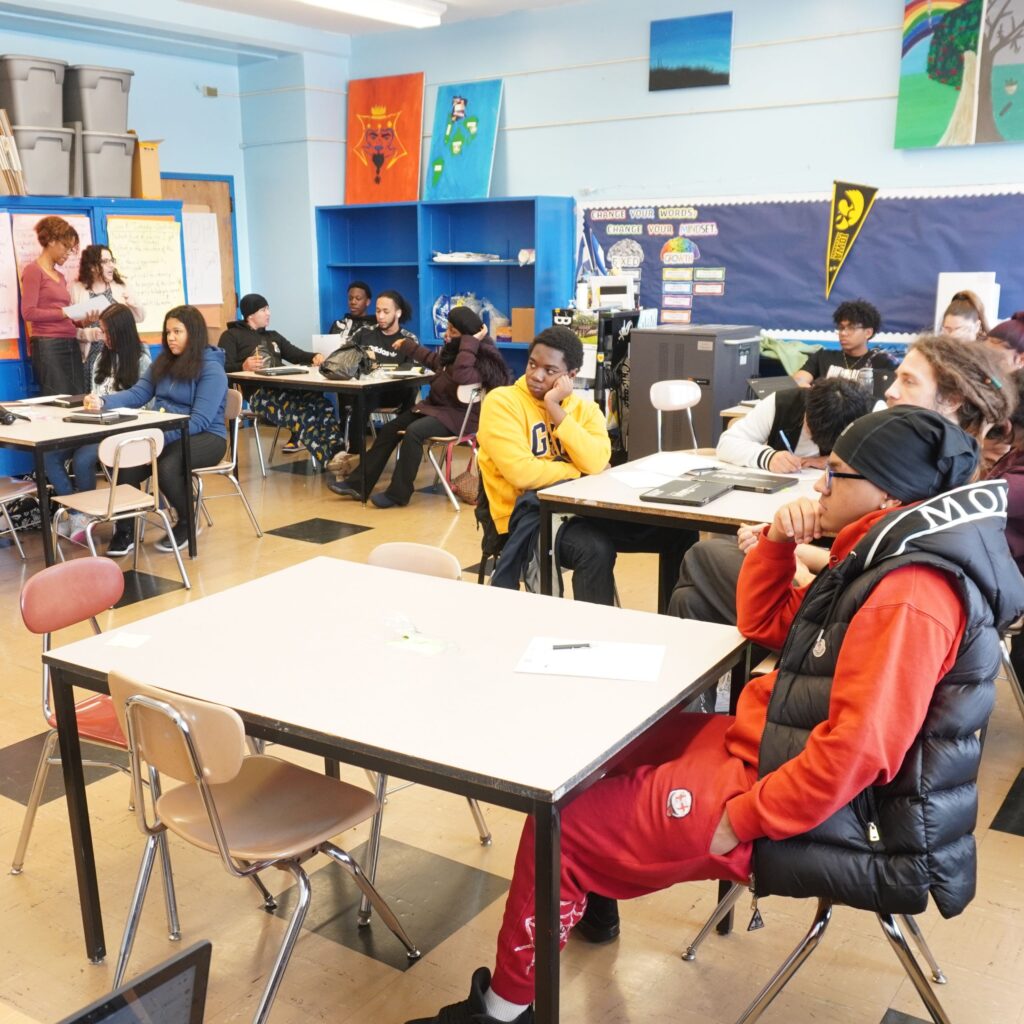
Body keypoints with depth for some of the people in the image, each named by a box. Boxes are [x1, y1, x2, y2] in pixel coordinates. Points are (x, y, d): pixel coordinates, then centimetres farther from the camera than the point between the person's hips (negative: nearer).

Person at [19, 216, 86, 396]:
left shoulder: (60, 276, 19)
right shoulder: (33, 270, -2)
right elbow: (28, 312, -11)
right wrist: (64, 313, -13)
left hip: (71, 345, 7)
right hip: (48, 347, -7)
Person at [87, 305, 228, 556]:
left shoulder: (212, 368, -10)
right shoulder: (163, 362, 13)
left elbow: (200, 420, -20)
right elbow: (137, 394, 4)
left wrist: (161, 438, -30)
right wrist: (103, 401, -15)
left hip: (204, 437, -5)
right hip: (164, 435, 6)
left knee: (167, 467, -35)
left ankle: (187, 524, -6)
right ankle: (124, 532, -10)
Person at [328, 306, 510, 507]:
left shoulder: (481, 359, -20)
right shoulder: (453, 349, 7)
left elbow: (461, 376, -42)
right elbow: (434, 360, 30)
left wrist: (470, 342, -34)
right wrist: (408, 346, 38)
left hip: (458, 415, -10)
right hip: (436, 406, 10)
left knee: (413, 432, -31)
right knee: (389, 429, 0)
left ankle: (398, 493, -20)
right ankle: (359, 484, 0)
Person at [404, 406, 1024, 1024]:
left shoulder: (908, 597, -26)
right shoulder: (887, 558, 7)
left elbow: (855, 751, -32)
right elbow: (768, 625, 15)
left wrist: (740, 820, -24)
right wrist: (777, 544, -2)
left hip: (812, 807, -10)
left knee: (560, 823, -8)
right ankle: (591, 887, 35)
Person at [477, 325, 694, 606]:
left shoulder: (585, 408, 7)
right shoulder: (501, 402, -8)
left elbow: (596, 464, -13)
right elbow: (522, 473, -21)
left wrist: (555, 409, -14)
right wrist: (580, 473, -8)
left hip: (579, 507, 6)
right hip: (528, 514, -5)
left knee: (678, 530, -2)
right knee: (596, 549, -35)